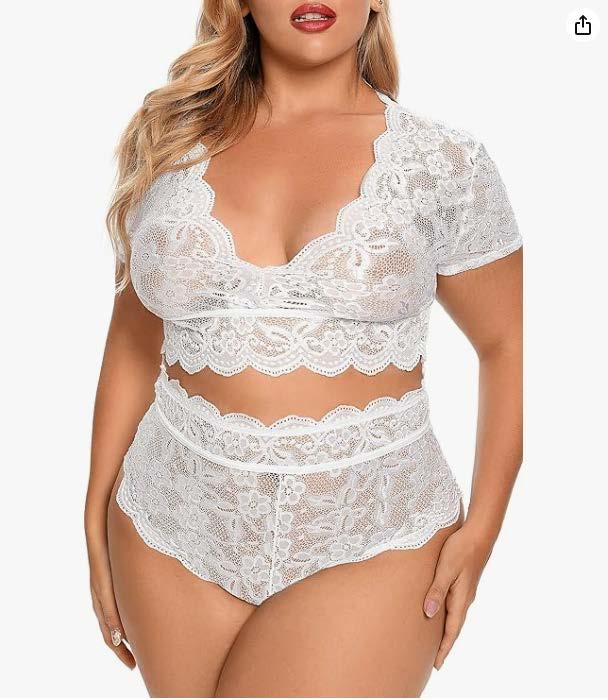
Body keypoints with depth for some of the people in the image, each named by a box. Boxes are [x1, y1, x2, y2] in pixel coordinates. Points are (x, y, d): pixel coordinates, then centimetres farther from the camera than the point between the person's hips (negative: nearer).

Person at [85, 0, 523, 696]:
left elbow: (508, 346, 5)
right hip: (173, 532, 3)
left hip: (369, 539, -2)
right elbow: (133, 344, 9)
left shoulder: (447, 162, -2)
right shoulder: (170, 141, 4)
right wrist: (97, 523, 8)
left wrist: (480, 532, -3)